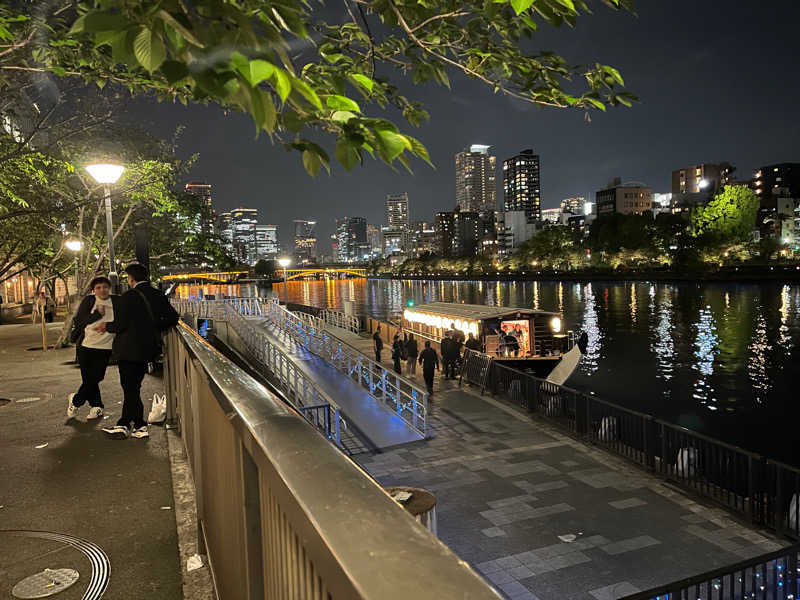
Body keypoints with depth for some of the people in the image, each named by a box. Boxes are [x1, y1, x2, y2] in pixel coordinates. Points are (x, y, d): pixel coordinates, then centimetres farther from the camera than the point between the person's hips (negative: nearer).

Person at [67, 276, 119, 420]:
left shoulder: (117, 301, 2)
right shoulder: (88, 301, 1)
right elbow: (79, 320, -4)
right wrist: (97, 314, -14)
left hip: (105, 347, 0)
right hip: (86, 345, 0)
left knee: (93, 379, -1)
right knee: (88, 379, 6)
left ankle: (75, 400, 22)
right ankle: (96, 406, 25)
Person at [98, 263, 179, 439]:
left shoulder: (128, 297, -14)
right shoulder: (158, 295, 5)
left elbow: (120, 324, -15)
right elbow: (173, 318, 5)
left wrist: (106, 326, 5)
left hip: (129, 349, -6)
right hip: (149, 348, 7)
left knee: (130, 388, 3)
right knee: (133, 387, 15)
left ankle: (140, 427, 6)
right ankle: (123, 425, 21)